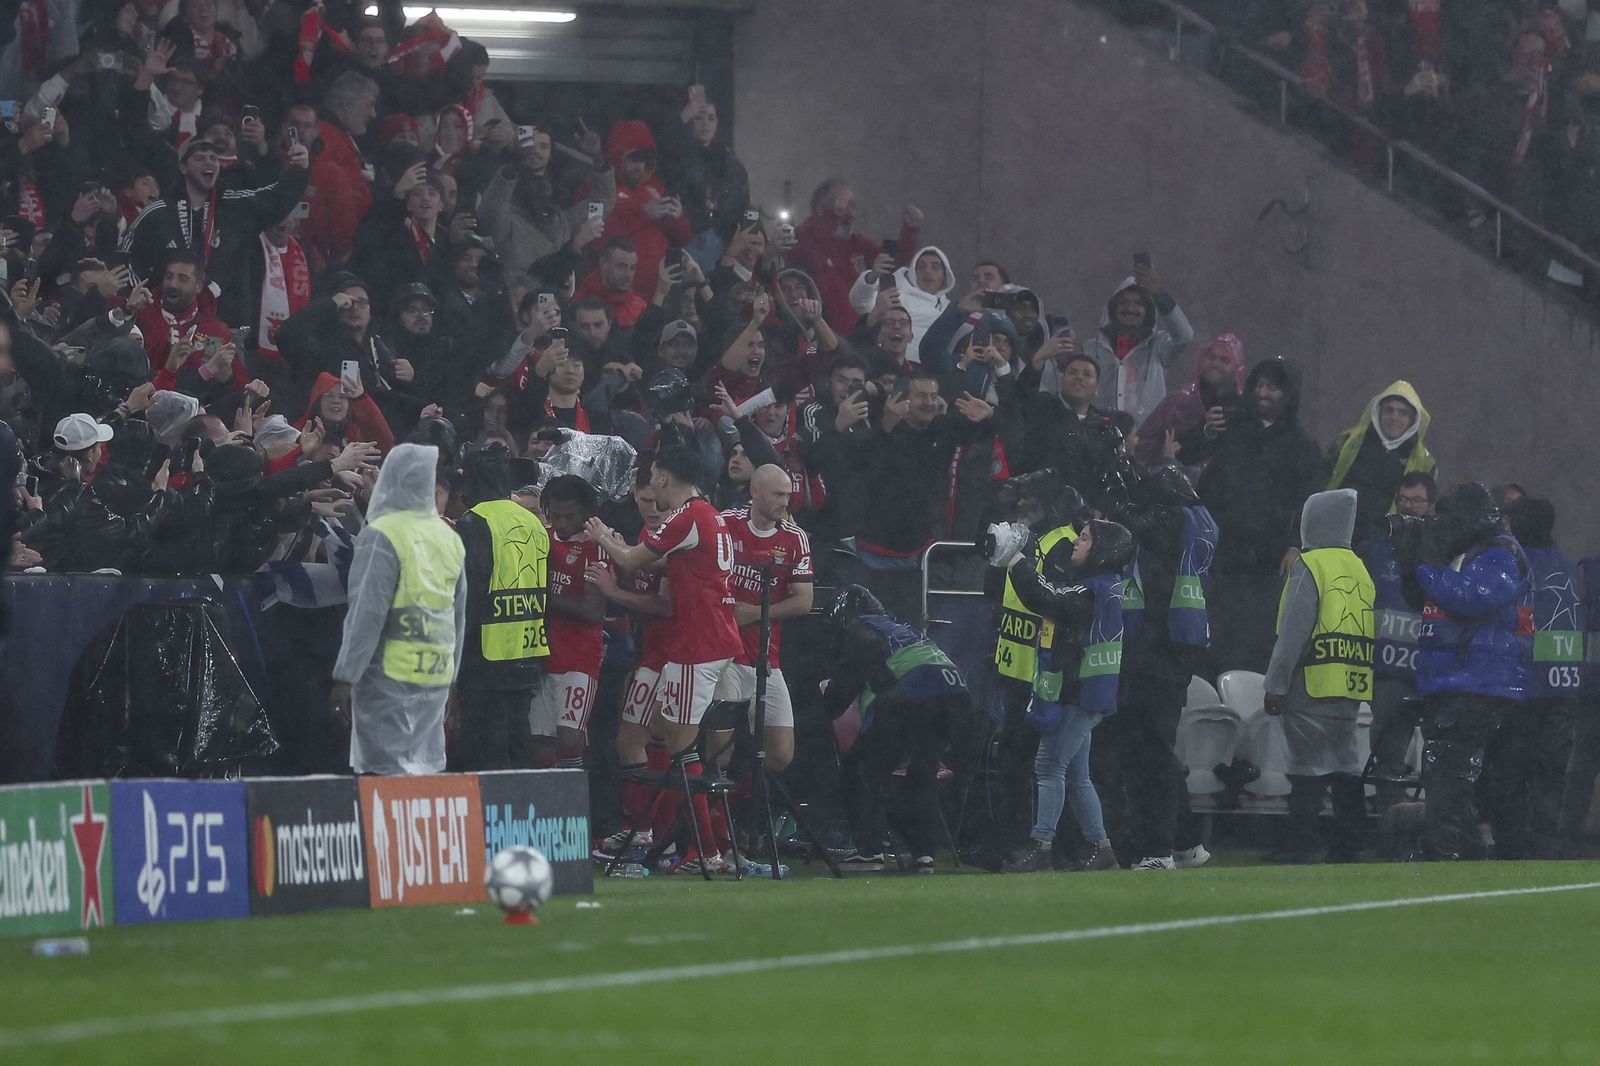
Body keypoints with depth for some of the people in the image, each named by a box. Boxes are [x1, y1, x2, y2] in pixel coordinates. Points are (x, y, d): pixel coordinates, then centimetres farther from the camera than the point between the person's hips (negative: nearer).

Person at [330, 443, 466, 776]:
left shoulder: (382, 537, -10)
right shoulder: (449, 539, 11)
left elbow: (367, 613, -15)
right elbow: (459, 618, 17)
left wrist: (345, 677, -12)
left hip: (390, 674, -7)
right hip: (436, 680, 7)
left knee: (386, 773, -8)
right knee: (425, 771, 10)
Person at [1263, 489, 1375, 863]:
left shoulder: (1310, 566, -8)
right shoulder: (1359, 569, 15)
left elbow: (1293, 632, -13)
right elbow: (1369, 631, 17)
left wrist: (1276, 684, -9)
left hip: (1313, 685, -7)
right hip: (1351, 686, 7)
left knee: (1308, 764, -6)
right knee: (1345, 762, 10)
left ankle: (1299, 844, -8)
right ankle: (1348, 843, 10)